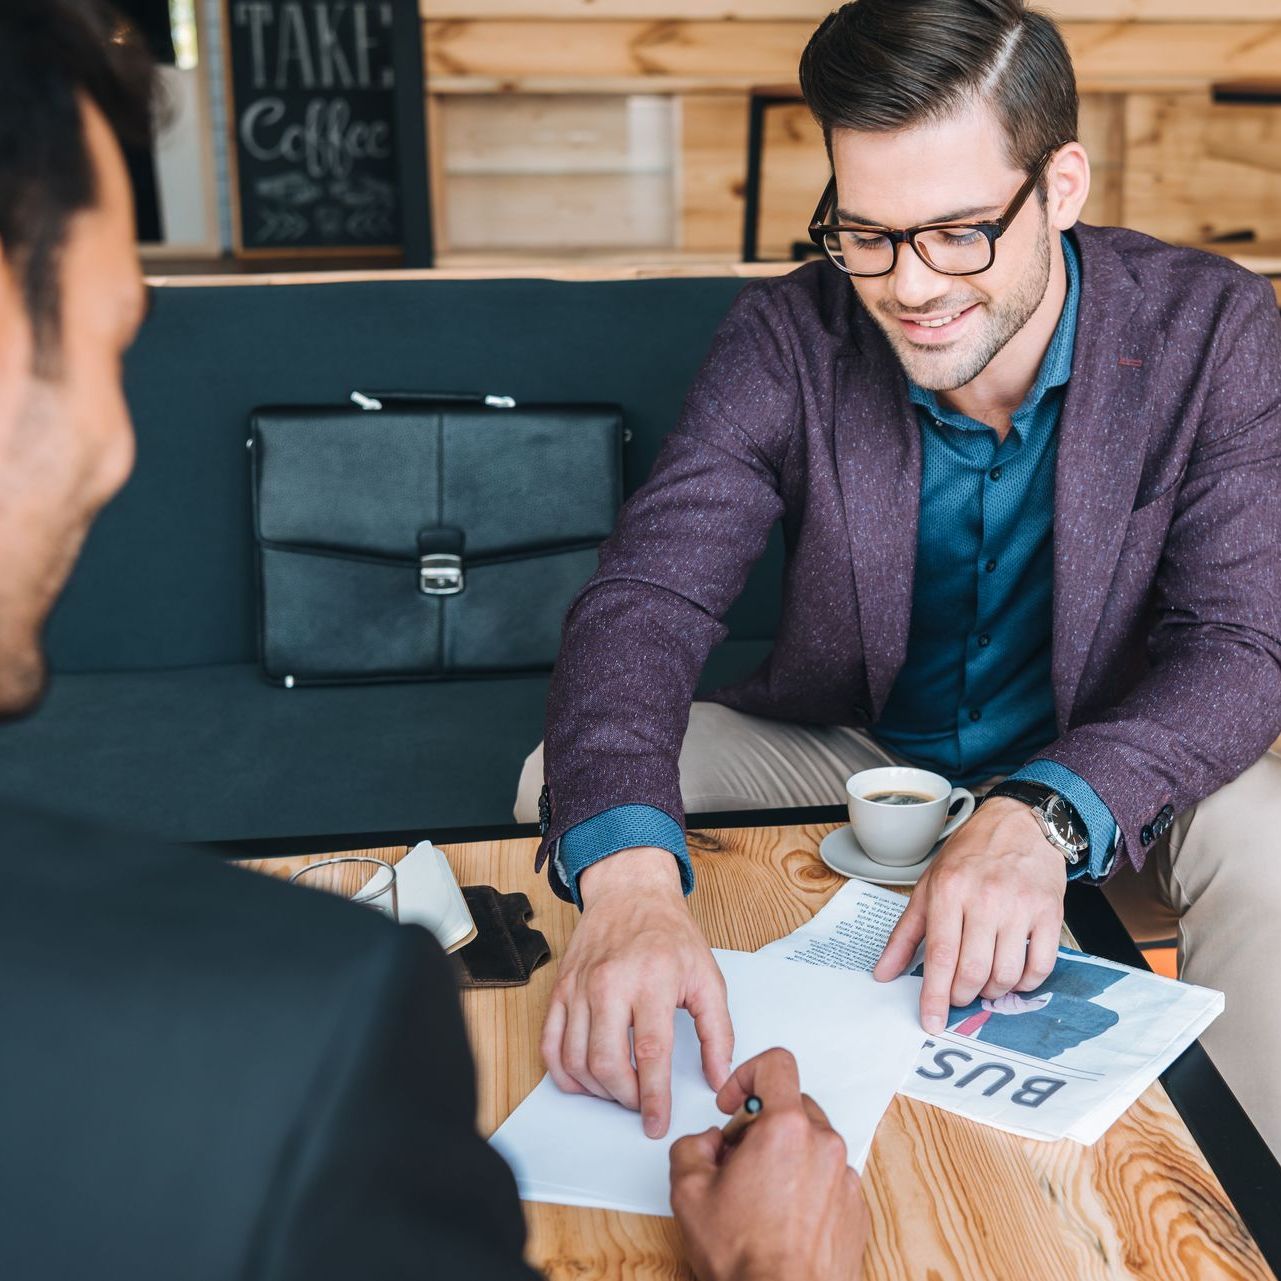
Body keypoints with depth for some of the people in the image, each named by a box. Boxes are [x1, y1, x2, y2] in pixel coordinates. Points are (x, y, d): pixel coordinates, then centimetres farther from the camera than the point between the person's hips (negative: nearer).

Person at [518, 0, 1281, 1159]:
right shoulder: (787, 341, -17)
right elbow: (646, 596, -26)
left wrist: (1044, 815, -43)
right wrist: (629, 871, -47)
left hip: (1094, 786, -1)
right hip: (843, 756, 1)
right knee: (569, 783, -19)